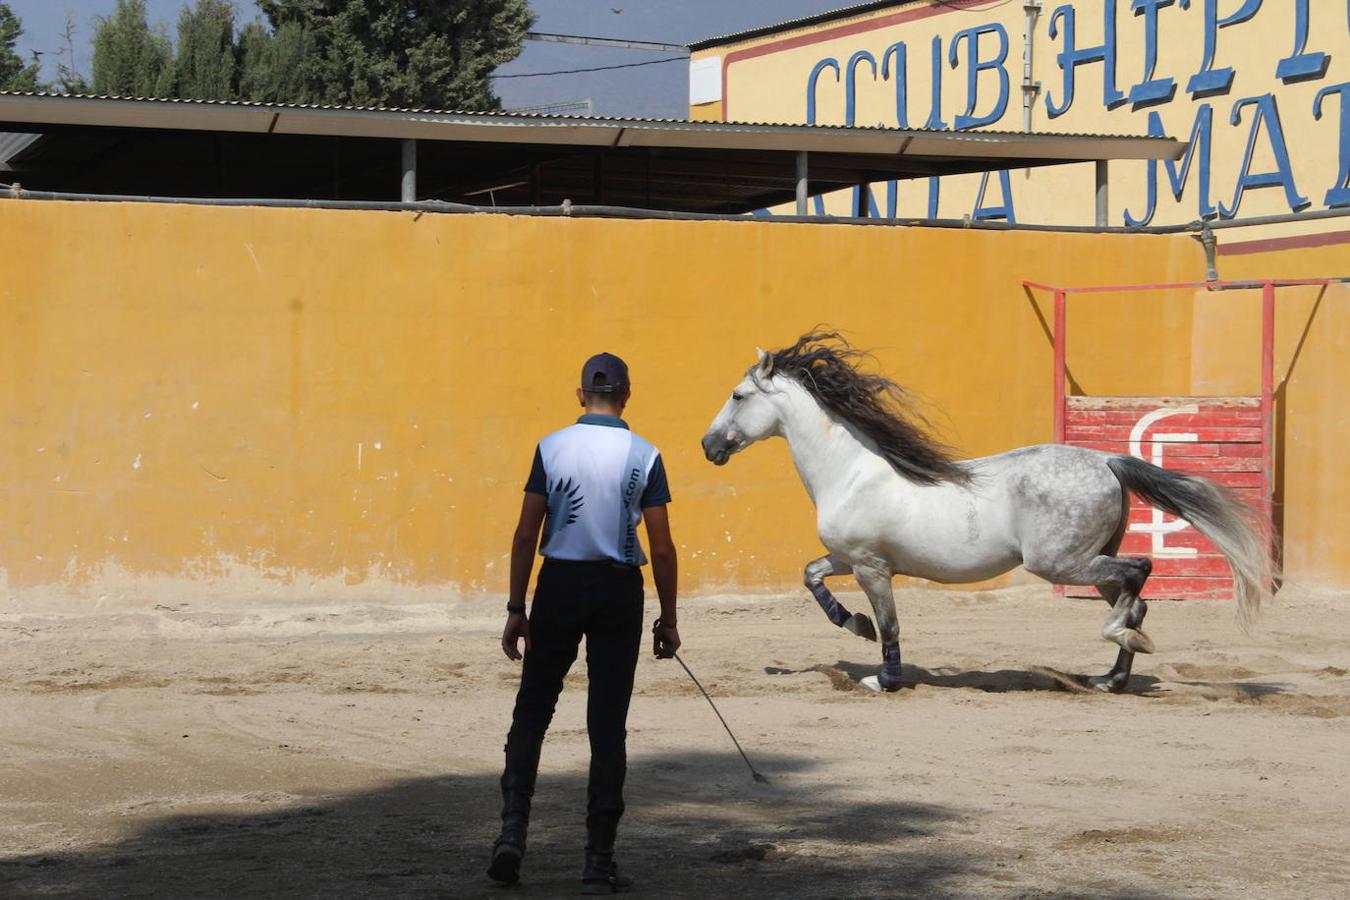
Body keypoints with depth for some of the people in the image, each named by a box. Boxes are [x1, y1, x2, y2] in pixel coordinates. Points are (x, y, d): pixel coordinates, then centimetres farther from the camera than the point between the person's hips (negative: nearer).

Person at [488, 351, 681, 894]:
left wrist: (516, 610, 3)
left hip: (559, 585, 0)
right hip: (619, 590, 0)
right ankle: (599, 860, 5)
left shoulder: (551, 448, -1)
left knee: (532, 711, 12)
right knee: (608, 726, 4)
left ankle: (513, 828, -4)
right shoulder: (644, 457, -2)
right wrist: (668, 620, 6)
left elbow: (526, 534, -3)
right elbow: (661, 548, -3)